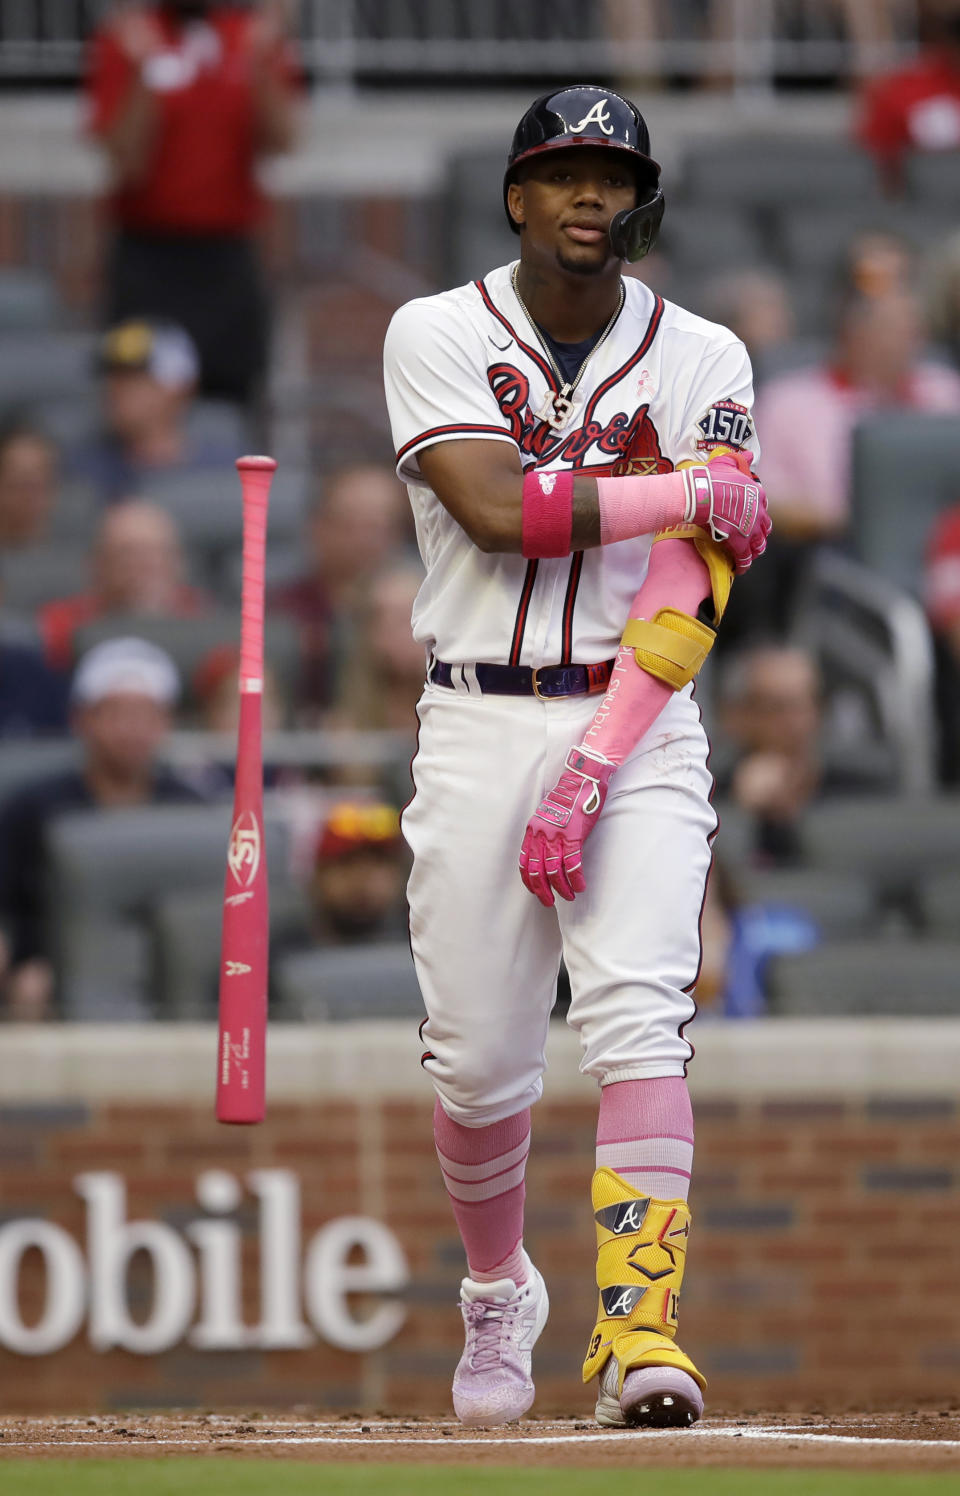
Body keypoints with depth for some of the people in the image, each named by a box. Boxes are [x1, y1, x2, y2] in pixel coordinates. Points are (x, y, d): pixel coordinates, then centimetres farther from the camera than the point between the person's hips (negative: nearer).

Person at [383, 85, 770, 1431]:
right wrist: (697, 489, -10)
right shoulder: (439, 336, 1)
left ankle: (638, 1327, -25)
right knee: (479, 1058, 2)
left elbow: (695, 586, -7)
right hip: (479, 724, 0)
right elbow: (498, 510, -15)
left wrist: (595, 764, -18)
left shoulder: (702, 361, 2)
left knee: (640, 1017, -18)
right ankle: (498, 1295, 29)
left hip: (640, 722, 0)